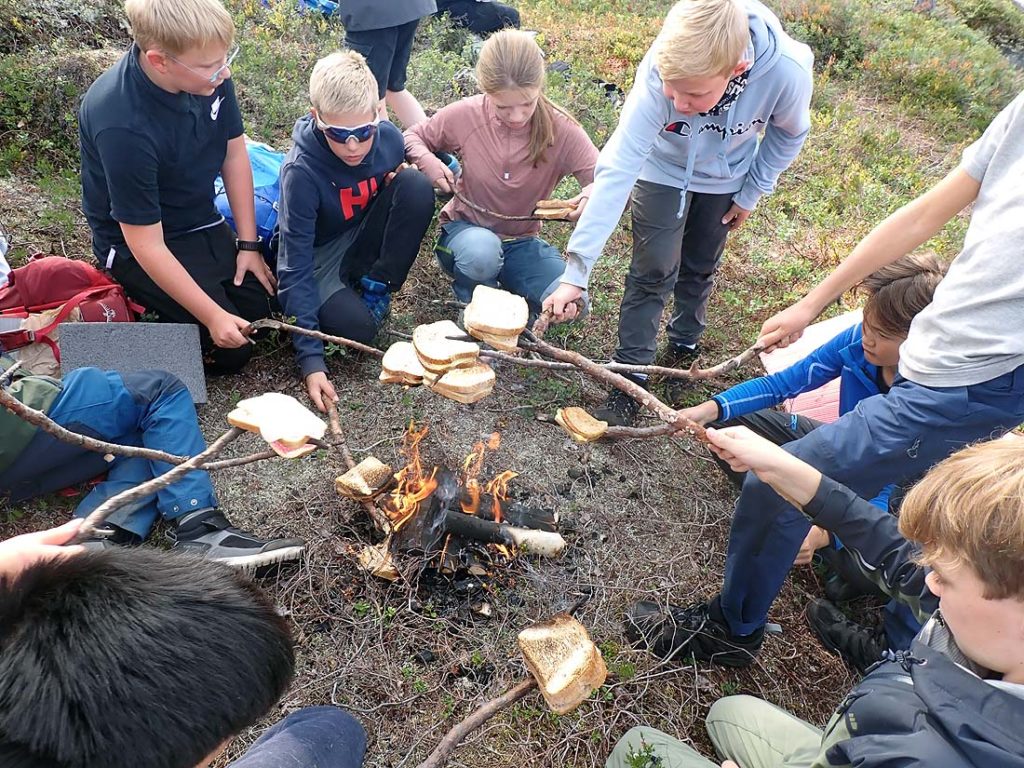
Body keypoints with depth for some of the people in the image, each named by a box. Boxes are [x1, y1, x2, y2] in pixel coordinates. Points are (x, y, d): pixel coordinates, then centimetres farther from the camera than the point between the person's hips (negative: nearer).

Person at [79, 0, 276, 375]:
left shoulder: (209, 74, -16)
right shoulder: (121, 125, -34)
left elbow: (234, 153, -1)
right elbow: (147, 245, -28)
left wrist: (248, 243, -2)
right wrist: (213, 316, -25)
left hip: (201, 223, 7)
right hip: (138, 241, -6)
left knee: (264, 305, -1)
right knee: (231, 350, -12)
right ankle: (138, 299, 11)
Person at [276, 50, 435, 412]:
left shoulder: (389, 138, -16)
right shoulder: (301, 172, -30)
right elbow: (295, 268, -29)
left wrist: (400, 181, -14)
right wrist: (311, 359, -35)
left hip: (365, 237, 4)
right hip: (320, 256, -4)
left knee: (418, 186, -23)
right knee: (357, 328, -31)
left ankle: (376, 285, -6)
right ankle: (338, 297, 5)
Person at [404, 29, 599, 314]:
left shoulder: (561, 130, -15)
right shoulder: (465, 115, -14)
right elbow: (413, 137, 3)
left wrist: (595, 192, -41)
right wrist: (427, 161, -21)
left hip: (522, 242, 1)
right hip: (466, 230, -1)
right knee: (482, 252, -39)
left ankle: (505, 282, 8)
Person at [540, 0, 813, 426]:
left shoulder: (786, 72, -36)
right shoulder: (660, 75, -40)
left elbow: (789, 134, -13)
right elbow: (617, 169, -44)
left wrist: (752, 192, -4)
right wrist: (577, 271, -48)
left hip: (725, 179, 2)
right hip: (664, 169, -2)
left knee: (699, 269, 15)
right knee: (652, 272, -5)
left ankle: (684, 344, 40)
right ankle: (629, 378, 7)